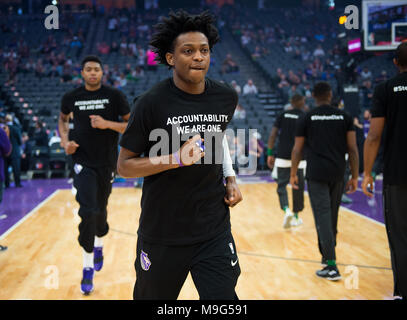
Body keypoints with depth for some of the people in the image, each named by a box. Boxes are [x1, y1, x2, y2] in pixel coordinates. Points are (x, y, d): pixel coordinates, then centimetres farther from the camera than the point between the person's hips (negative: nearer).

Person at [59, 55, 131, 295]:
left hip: (107, 162, 1)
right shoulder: (71, 98, 0)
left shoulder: (115, 96, -5)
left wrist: (107, 124, -19)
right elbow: (63, 119, 19)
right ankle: (88, 267, -2)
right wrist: (65, 140, 1)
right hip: (83, 162, -1)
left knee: (101, 209, 16)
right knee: (88, 212, -13)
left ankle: (99, 246, 47)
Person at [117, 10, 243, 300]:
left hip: (214, 230, 3)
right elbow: (124, 166, -10)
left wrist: (230, 180, 8)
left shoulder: (227, 98, 0)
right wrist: (176, 159, -23)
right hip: (162, 232, -2)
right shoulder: (152, 103, -13)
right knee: (150, 297, 17)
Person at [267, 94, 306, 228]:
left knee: (281, 185, 7)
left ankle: (286, 210, -15)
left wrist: (270, 154, 5)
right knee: (298, 187, 11)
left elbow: (273, 134, 0)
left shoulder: (283, 115, 6)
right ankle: (296, 217, 20)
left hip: (282, 156, 1)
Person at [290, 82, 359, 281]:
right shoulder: (344, 117, 7)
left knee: (322, 216, -6)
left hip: (316, 174, -3)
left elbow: (297, 149, 3)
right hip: (338, 173, 3)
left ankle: (331, 266, -12)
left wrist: (293, 174, 14)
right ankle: (327, 255, 32)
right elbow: (352, 148, 3)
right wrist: (355, 176, 8)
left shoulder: (306, 119, 2)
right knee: (332, 215, 17)